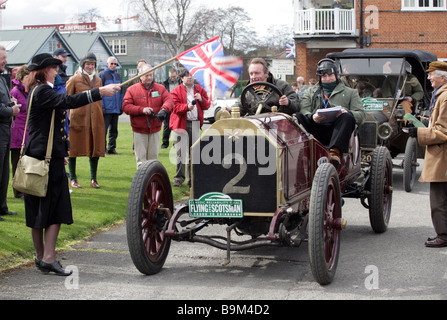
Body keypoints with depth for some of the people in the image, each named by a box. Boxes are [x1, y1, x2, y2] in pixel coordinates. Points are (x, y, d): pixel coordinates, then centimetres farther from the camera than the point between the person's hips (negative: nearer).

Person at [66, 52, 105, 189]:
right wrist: (66, 117, -4)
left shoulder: (98, 80, 12)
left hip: (95, 120, 4)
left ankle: (93, 179, 15)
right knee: (74, 148, 2)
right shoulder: (74, 79, -2)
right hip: (77, 118, -4)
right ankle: (73, 179, 13)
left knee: (95, 148, 5)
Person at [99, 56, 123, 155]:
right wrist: (101, 106, -14)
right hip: (106, 109, -6)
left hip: (116, 109, 6)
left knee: (114, 130, 9)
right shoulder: (102, 75, -2)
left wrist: (121, 105, 14)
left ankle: (111, 148, 16)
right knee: (103, 129, -5)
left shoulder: (117, 75, 17)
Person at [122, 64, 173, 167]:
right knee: (141, 158, -2)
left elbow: (169, 100, -4)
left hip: (155, 129, 2)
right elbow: (125, 106, -7)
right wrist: (142, 109, -19)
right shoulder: (132, 90, 0)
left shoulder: (160, 88, 7)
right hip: (139, 131, -2)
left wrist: (164, 109, -27)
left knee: (153, 157, 8)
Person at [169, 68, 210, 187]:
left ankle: (191, 179, 14)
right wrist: (187, 107, -24)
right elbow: (175, 107, -8)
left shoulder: (199, 90, 13)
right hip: (181, 124, -3)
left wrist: (201, 99, -9)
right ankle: (179, 178, 4)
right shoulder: (176, 91, 2)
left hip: (195, 124, 3)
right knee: (180, 152, -5)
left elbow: (206, 106, 11)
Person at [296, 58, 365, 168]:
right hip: (315, 128, 1)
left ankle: (335, 152, -50)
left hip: (335, 129, -1)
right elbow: (303, 110, 11)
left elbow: (361, 115, 11)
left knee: (347, 117, -34)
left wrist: (347, 112, -13)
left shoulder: (350, 93, 26)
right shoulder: (310, 92, 30)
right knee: (297, 116, -27)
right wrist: (312, 117, -15)